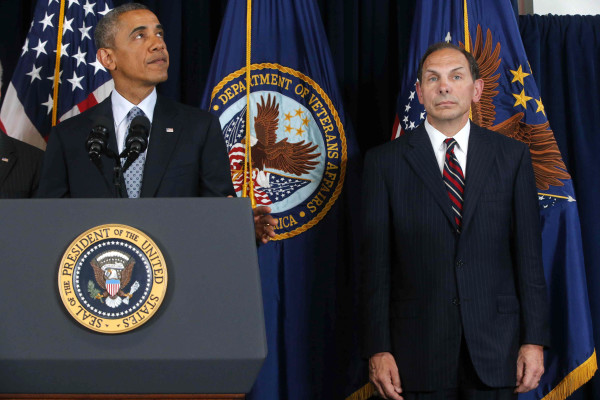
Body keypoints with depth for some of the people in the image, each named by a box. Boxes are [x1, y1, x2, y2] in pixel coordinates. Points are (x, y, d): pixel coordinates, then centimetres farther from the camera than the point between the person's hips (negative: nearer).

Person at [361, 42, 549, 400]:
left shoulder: (512, 156, 6)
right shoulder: (386, 162, 3)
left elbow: (529, 254, 4)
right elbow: (376, 261, 0)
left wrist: (535, 341, -2)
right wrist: (378, 350, -6)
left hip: (496, 344, 1)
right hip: (419, 350, -1)